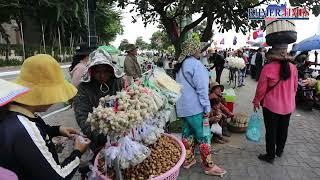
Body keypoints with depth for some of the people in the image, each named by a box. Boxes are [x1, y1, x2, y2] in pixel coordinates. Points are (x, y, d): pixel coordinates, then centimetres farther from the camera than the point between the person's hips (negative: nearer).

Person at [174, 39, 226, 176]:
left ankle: (188, 160, 30)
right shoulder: (196, 64, -16)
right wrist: (207, 107, -13)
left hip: (182, 106, 9)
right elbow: (201, 88, -19)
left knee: (187, 133, 17)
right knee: (203, 136, 3)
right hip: (195, 107, -9)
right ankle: (208, 166, 15)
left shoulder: (180, 65, 12)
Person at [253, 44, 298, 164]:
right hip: (288, 106, 5)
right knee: (283, 129, 20)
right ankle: (279, 151, 40)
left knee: (271, 131, 8)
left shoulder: (268, 68, -18)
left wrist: (256, 101, 1)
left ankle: (270, 156, 20)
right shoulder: (293, 67, -3)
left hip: (271, 105, -5)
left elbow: (261, 88, -13)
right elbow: (295, 87, 7)